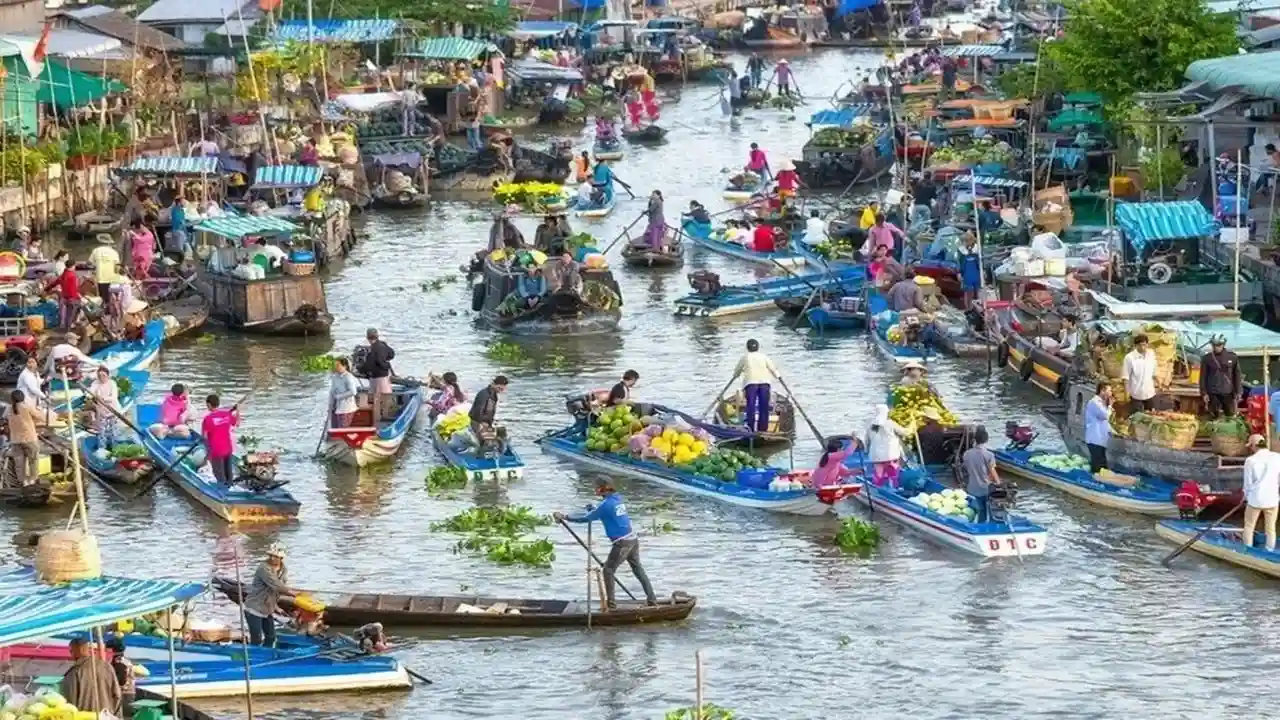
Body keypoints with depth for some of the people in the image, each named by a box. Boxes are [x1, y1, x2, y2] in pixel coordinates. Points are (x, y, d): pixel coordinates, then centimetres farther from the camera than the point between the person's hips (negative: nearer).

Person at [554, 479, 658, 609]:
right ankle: (652, 599, 20)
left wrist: (565, 517, -5)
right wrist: (592, 510, 17)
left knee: (608, 570, 4)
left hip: (622, 543, -8)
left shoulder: (606, 504, -15)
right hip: (633, 539, 8)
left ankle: (611, 603, 6)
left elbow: (586, 518, -12)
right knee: (638, 569, 17)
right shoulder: (617, 499, 10)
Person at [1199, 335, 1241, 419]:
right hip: (1213, 393, 0)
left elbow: (1237, 375, 5)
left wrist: (1238, 392, 3)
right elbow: (1203, 377, 1)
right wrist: (1204, 393, -3)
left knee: (1230, 414, 5)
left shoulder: (1232, 357, -1)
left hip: (1228, 392, 0)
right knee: (1215, 416, 4)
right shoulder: (1207, 358, -2)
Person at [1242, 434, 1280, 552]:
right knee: (1270, 529, 12)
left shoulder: (1251, 460, -9)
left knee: (1249, 526, 15)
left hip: (1255, 499, -2)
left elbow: (1248, 482, -1)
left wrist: (1246, 497, 16)